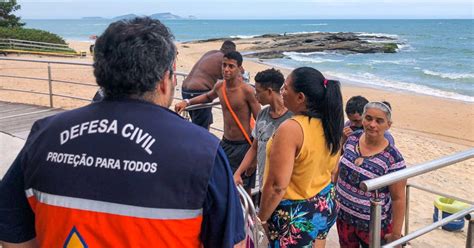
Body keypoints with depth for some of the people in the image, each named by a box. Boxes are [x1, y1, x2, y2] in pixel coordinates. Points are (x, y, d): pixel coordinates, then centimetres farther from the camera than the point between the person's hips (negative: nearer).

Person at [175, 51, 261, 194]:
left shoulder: (247, 91, -19)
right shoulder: (219, 87, 0)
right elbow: (208, 97, 25)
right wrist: (187, 102, 13)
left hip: (243, 146, -6)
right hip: (225, 143, 6)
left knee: (244, 189, 5)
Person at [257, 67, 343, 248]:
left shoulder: (290, 129, -27)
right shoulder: (329, 123, -3)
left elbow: (277, 186, -26)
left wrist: (262, 219, -12)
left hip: (295, 215, -7)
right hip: (326, 206, 7)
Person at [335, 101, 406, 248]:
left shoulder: (393, 158, -20)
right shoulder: (353, 139, -6)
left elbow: (398, 198, -15)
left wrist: (396, 234, -12)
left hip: (374, 225, -4)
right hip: (344, 216, 4)